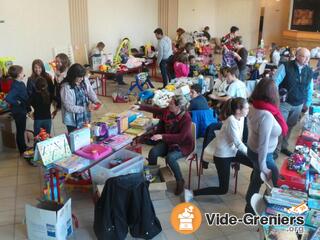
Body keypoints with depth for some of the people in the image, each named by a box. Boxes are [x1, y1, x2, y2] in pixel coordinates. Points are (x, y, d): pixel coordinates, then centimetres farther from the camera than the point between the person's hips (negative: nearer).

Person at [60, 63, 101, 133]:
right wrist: (86, 108, -24)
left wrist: (95, 100, -14)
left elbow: (90, 92, 7)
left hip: (85, 118, 6)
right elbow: (69, 107, -23)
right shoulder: (66, 87, -22)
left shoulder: (85, 81, -5)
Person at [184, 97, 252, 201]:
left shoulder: (241, 118, -2)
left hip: (233, 151, 9)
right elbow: (238, 143, -23)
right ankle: (191, 193, 1)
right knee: (223, 189, -4)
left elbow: (239, 140, 4)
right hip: (222, 155, -9)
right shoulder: (231, 121, -27)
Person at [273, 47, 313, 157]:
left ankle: (283, 146, 34)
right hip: (284, 103, -5)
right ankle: (275, 149, 16)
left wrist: (307, 103, 13)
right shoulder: (286, 67, -14)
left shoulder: (309, 71, 1)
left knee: (290, 126, 17)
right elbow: (275, 82, -15)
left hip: (298, 105, 5)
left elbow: (309, 89, 12)